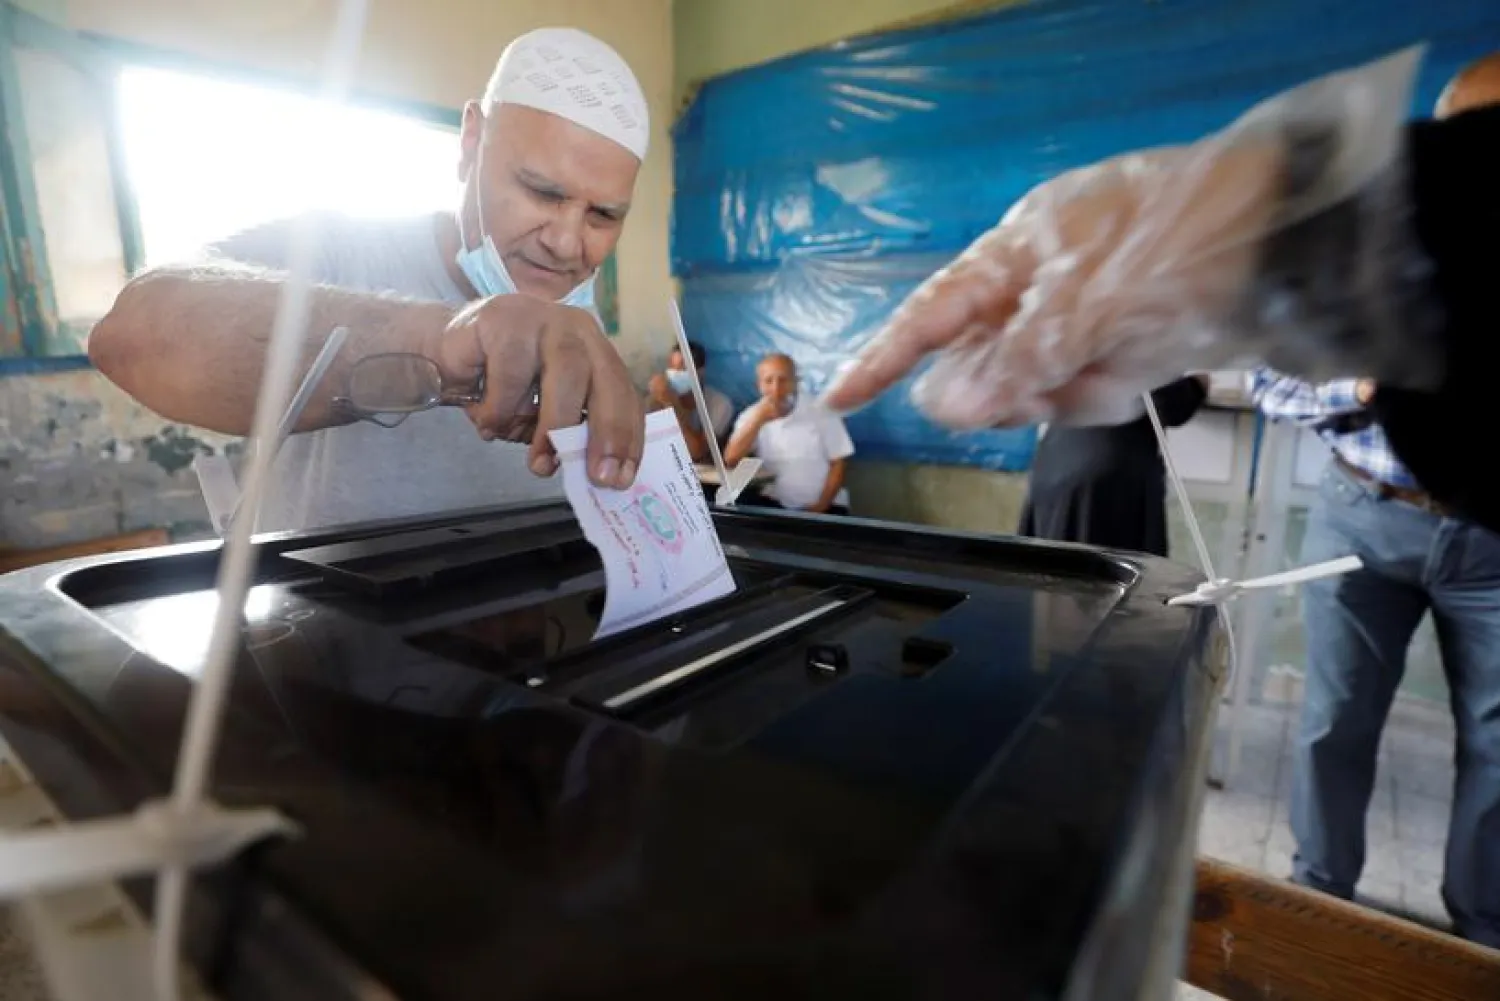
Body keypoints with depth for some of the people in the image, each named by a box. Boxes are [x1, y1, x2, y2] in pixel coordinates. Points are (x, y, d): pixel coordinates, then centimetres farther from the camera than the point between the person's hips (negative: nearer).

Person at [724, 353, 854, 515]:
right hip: (774, 503, 3)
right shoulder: (751, 416, 4)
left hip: (823, 507, -2)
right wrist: (758, 419, -14)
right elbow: (730, 461, -8)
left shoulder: (822, 412, -2)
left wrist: (820, 506, -12)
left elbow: (837, 465, 0)